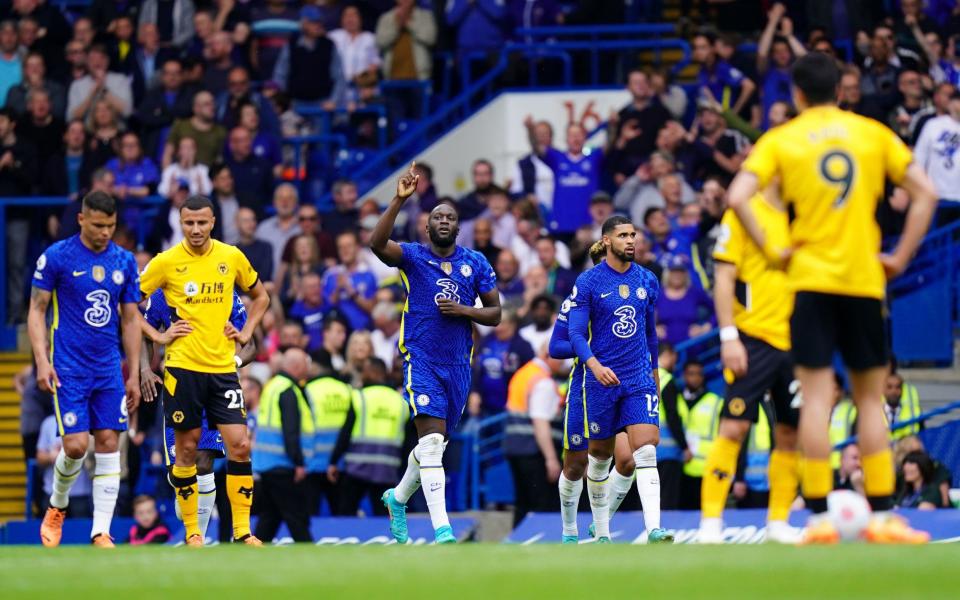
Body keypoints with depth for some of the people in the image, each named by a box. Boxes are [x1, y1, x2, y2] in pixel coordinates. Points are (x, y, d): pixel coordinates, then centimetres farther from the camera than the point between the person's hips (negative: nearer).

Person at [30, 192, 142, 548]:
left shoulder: (124, 262, 7)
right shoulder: (56, 257, -5)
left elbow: (130, 321, 13)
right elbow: (37, 311, -1)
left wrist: (134, 374, 10)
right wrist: (42, 361, -11)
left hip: (110, 370, 4)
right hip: (69, 369, -4)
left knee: (108, 444, -3)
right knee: (75, 445, -11)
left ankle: (101, 533, 0)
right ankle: (57, 506, 18)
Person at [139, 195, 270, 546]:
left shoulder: (232, 257, 4)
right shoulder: (166, 262, -4)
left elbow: (260, 297, 21)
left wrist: (246, 332, 7)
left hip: (222, 366, 2)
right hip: (183, 367, -2)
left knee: (239, 445, -6)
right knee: (187, 448, 3)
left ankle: (242, 530, 1)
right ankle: (192, 531, 13)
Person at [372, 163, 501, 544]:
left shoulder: (476, 263, 7)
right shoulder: (413, 256, -2)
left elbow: (495, 314, 10)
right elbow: (377, 244, -22)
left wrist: (463, 310, -9)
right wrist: (399, 201, -30)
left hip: (458, 365, 4)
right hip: (421, 359, -4)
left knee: (434, 444, 15)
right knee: (431, 443, -17)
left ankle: (398, 497, 42)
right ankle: (442, 529, -22)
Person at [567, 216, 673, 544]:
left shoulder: (647, 281, 7)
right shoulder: (588, 282, -5)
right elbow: (576, 332, -10)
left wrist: (655, 371, 24)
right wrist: (594, 365, -26)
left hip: (640, 379, 2)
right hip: (601, 380, -2)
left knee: (645, 451, -13)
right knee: (599, 455, 9)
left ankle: (654, 530, -22)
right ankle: (601, 534, 23)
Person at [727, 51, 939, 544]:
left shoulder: (781, 139, 2)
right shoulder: (873, 134, 6)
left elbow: (737, 197, -12)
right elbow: (926, 194, 3)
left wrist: (771, 250, -4)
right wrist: (900, 257, 6)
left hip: (812, 280, -1)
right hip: (865, 280, 1)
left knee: (816, 396, -1)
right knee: (870, 398, 8)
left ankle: (819, 517, -5)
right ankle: (881, 516, 6)